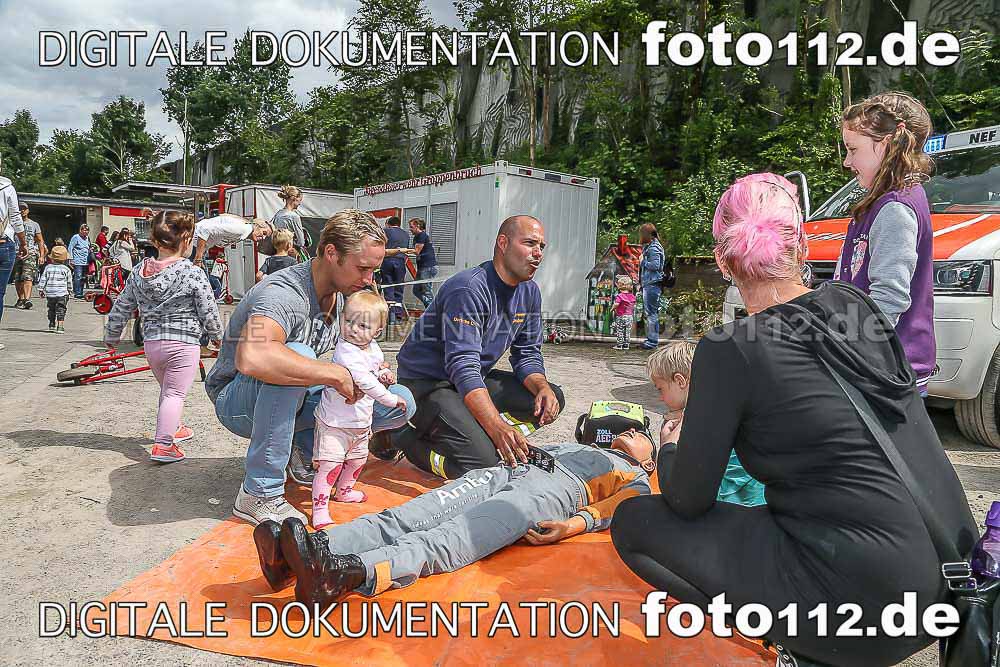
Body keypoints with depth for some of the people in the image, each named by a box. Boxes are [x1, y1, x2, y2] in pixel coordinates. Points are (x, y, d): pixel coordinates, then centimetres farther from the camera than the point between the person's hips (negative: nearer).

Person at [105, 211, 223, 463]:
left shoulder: (139, 272, 4)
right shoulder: (194, 274, -13)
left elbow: (121, 308, 11)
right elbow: (208, 312, -8)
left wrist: (111, 336, 25)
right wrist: (217, 336, 10)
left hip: (151, 343, 6)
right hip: (184, 342, -6)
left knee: (167, 389, 25)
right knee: (175, 394, 0)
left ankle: (172, 429, 42)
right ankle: (163, 444, -4)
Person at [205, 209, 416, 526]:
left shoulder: (344, 293, -3)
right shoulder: (283, 292, -30)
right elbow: (251, 357, -50)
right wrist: (336, 374, -41)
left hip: (294, 400, 7)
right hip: (237, 401, -7)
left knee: (401, 402, -9)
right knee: (296, 354, -40)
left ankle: (305, 450, 8)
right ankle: (259, 494, -28)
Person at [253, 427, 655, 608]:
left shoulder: (634, 477, 29)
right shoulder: (569, 445, 46)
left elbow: (622, 505, 7)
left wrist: (574, 525, -14)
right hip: (502, 471, 6)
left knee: (452, 538, -34)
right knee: (402, 519, -22)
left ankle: (353, 574, -57)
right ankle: (318, 549, -42)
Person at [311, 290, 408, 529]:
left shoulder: (372, 347, 0)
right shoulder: (346, 352, -27)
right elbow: (364, 381, -32)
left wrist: (383, 373, 0)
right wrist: (391, 399, -27)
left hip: (360, 421, 9)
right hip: (335, 422, -9)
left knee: (357, 459, 24)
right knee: (330, 464, -12)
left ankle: (343, 491, 46)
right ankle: (319, 510, -5)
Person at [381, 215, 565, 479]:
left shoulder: (529, 292, 2)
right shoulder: (470, 288, -25)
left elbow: (527, 354, 6)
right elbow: (463, 366, -33)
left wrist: (542, 388, -18)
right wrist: (498, 426, -43)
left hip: (476, 378, 9)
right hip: (427, 382, -9)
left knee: (551, 398, -3)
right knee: (482, 462, -25)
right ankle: (397, 437, -3)